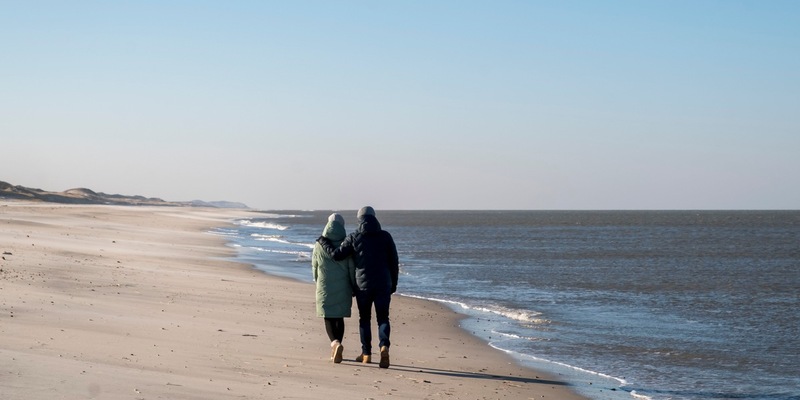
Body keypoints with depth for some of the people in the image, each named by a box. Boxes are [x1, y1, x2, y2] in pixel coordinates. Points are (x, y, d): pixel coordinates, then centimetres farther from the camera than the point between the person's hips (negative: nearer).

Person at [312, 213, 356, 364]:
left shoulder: (319, 245, -1)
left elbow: (314, 267, 8)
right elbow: (352, 268, -5)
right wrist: (354, 288, 5)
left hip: (325, 287, -1)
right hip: (343, 286, 1)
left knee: (328, 318, 4)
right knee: (339, 318, 13)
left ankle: (335, 343, -21)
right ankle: (335, 351, 15)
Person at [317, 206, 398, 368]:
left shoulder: (354, 238, -3)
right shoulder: (385, 236, 1)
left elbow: (337, 254, -2)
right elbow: (394, 262, 3)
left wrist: (323, 242, 15)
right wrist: (393, 283, 13)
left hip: (363, 285, 0)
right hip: (383, 285, 0)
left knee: (364, 318, 13)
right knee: (383, 318, 3)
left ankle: (366, 353, 17)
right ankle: (384, 346, -22)